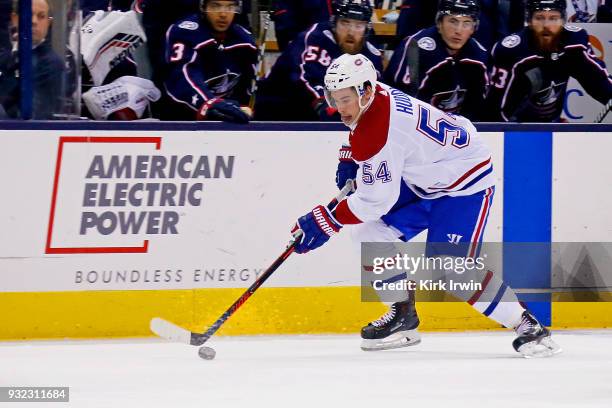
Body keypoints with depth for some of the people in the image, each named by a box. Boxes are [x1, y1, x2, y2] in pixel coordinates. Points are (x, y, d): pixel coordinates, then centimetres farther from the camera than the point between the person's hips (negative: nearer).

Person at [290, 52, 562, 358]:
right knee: (369, 232, 2)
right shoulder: (377, 96, -4)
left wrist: (325, 222, -21)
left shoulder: (378, 133, -32)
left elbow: (376, 200, -28)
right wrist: (351, 160, 13)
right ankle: (403, 315, 15)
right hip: (423, 177, 10)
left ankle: (527, 326, -15)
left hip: (466, 183, -10)